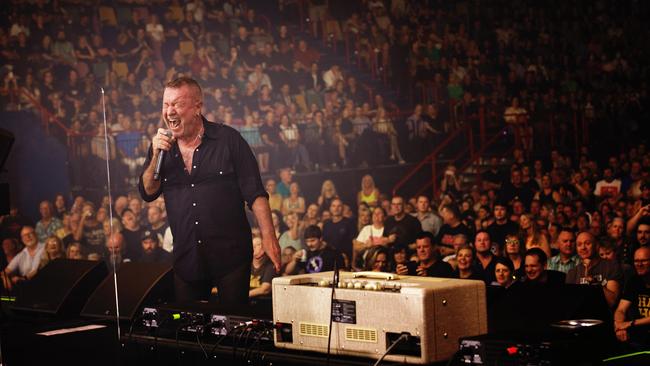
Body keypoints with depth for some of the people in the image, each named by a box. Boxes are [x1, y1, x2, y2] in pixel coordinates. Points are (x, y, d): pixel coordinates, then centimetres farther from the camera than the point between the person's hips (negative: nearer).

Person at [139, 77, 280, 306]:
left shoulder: (228, 139, -4)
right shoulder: (162, 145, 8)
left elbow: (255, 192, -6)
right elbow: (148, 193, 4)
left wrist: (268, 236, -15)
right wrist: (156, 156, -11)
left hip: (230, 255, -4)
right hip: (186, 259, 4)